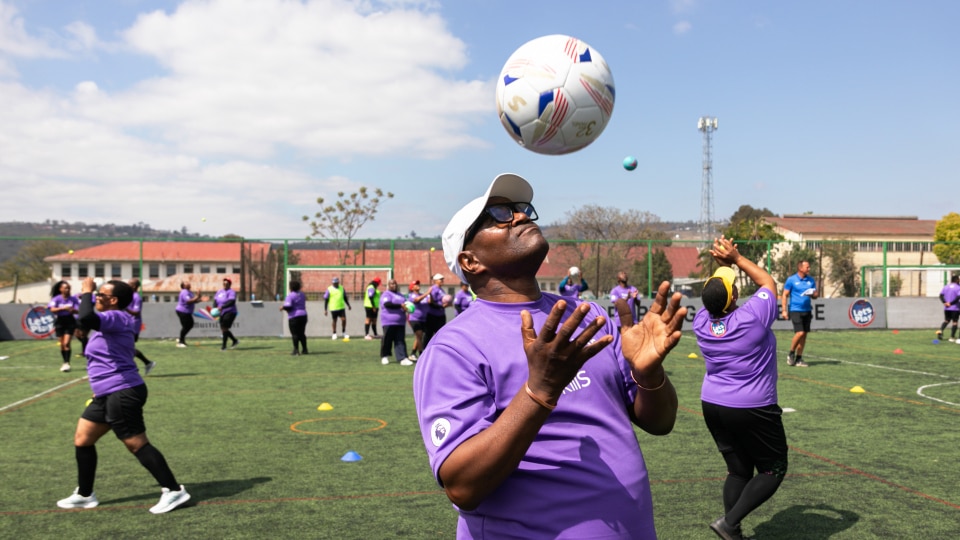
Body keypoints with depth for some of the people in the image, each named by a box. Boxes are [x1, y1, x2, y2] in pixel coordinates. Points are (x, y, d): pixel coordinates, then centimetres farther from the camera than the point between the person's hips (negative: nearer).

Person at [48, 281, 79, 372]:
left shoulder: (73, 299, -1)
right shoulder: (56, 299, -5)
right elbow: (52, 310, -18)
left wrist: (73, 310, -26)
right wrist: (63, 308, -32)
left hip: (70, 321, -1)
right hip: (60, 321, 1)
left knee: (66, 343, -11)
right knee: (62, 344, 6)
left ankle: (67, 363, -12)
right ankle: (64, 363, 19)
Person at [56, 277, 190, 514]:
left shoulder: (117, 317, -15)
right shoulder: (113, 321, 18)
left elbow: (86, 318, -34)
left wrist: (86, 293, -21)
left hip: (122, 394, -11)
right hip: (107, 394, 11)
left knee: (137, 444, -8)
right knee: (82, 439, 17)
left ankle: (174, 491, -4)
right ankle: (84, 495, 29)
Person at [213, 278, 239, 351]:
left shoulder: (232, 292, -10)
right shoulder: (219, 292, 12)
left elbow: (231, 302, -24)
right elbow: (215, 300, 6)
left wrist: (222, 307, -34)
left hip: (230, 312, -7)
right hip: (222, 313, 7)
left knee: (224, 328, -13)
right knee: (223, 329, 8)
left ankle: (224, 345, -5)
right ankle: (235, 341, 26)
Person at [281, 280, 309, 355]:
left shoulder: (290, 295, -11)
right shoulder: (302, 295, 12)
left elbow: (288, 306, -21)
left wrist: (283, 307, 1)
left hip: (294, 317, -7)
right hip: (303, 316, 7)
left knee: (295, 334, -3)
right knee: (302, 333, 14)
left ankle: (296, 350, -6)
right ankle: (304, 350, 15)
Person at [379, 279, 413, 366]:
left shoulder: (400, 295, 23)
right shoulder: (386, 294, -2)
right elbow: (387, 304, -20)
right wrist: (400, 306, -25)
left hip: (400, 322, 6)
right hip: (389, 322, -6)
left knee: (400, 341, -1)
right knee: (387, 340, 1)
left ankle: (402, 359, -7)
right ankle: (384, 357, 18)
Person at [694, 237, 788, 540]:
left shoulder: (701, 322, -4)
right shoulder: (753, 317, -18)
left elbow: (715, 296, 17)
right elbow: (768, 282, -1)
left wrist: (722, 264, 5)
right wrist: (736, 258, 2)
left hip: (713, 406, 6)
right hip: (752, 410, -6)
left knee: (738, 470, 15)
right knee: (773, 470, 10)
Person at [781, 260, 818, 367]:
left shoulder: (811, 280, 10)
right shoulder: (791, 280, -3)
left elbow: (815, 295, 16)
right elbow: (785, 295, -2)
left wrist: (815, 294, -10)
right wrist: (784, 310, -8)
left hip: (807, 310, 5)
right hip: (795, 310, -5)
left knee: (804, 334, 4)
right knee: (799, 333, -16)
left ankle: (798, 359, 12)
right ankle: (791, 353, 6)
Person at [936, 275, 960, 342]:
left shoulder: (946, 287, 7)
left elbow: (941, 295, -1)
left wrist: (945, 302, -8)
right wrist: (951, 303, -13)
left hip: (946, 308, 5)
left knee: (946, 320, 18)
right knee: (954, 322, 4)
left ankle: (940, 331, -6)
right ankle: (952, 337, 4)